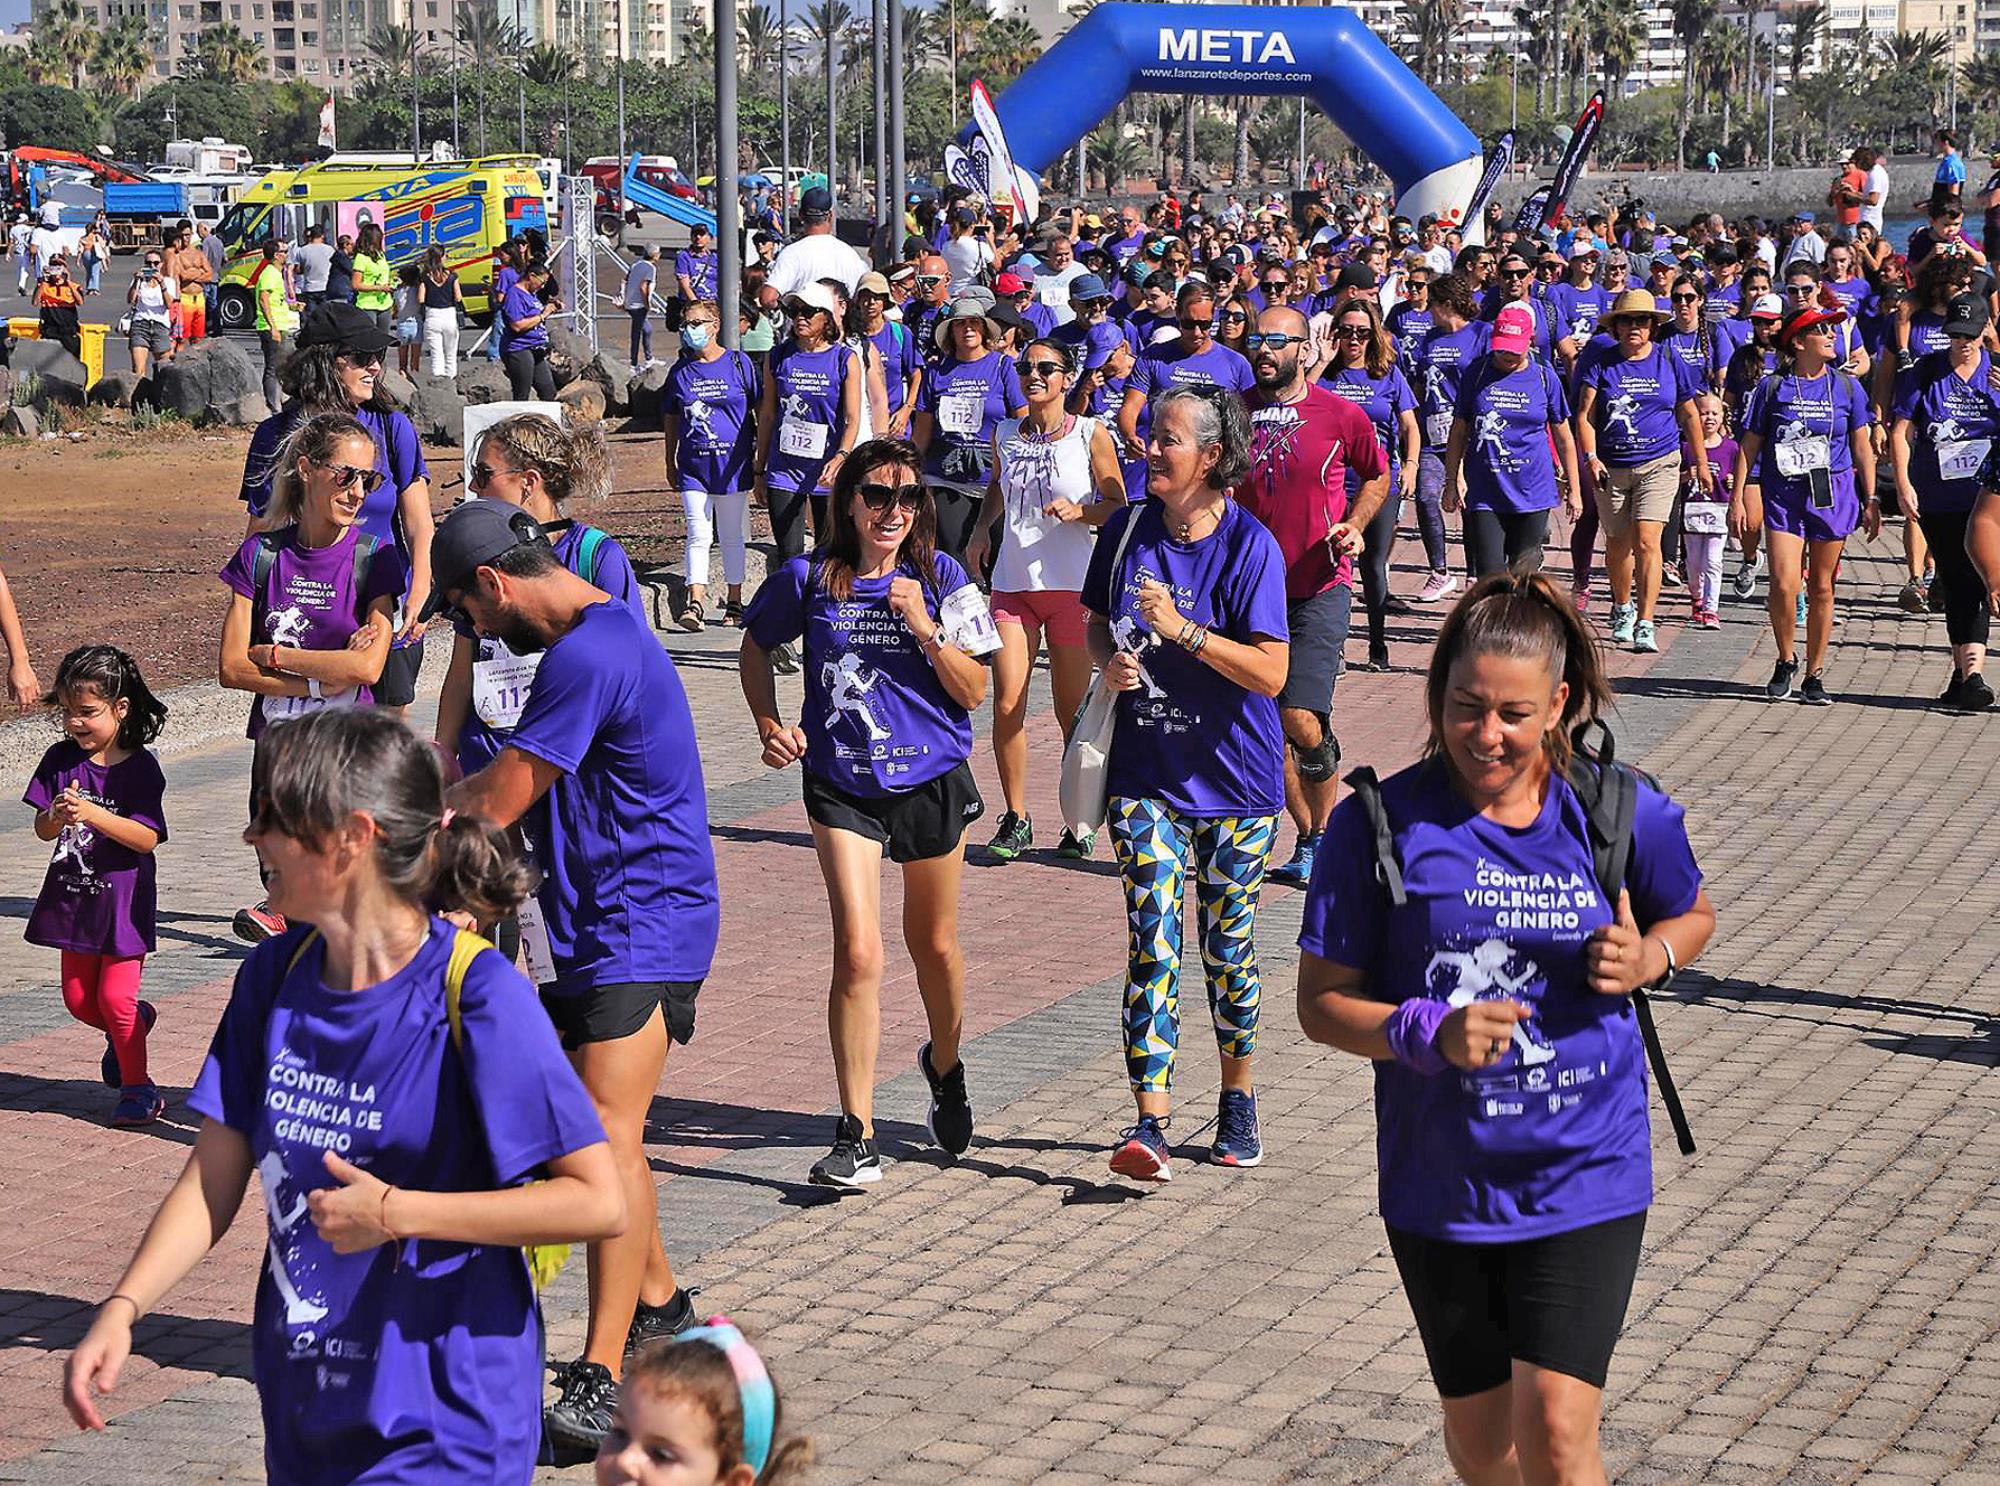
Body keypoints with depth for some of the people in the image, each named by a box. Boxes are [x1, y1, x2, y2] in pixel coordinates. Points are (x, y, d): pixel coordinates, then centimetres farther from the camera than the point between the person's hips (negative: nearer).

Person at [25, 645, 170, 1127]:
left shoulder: (140, 767, -13)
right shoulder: (62, 760, 0)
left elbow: (147, 838, -19)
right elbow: (42, 830, -2)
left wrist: (92, 813, -31)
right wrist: (59, 816, -25)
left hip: (123, 896, -5)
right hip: (75, 896, 5)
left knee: (114, 997, -7)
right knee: (78, 998, 11)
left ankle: (137, 1086, 9)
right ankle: (134, 1023, 40)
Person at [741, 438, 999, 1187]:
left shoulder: (943, 580, -6)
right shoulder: (810, 579, -6)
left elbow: (975, 691, -7)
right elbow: (756, 645, 12)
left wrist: (924, 628, -21)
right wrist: (769, 723, -2)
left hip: (932, 781, 1)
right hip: (842, 787, -1)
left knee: (934, 944, 17)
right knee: (858, 953, -13)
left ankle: (945, 1065, 48)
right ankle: (856, 1136, -8)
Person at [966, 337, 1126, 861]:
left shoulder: (1091, 434, -2)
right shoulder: (1005, 434, 8)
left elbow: (1117, 506, 0)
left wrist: (1078, 511, -18)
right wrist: (982, 529, 11)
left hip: (1072, 585, -3)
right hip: (1012, 582, 3)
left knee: (1072, 710, 5)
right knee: (1007, 705, -8)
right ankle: (1015, 819, 3)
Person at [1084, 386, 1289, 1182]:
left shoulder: (1249, 546, -13)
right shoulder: (1127, 530, 1)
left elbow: (1271, 671, -18)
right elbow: (1098, 624, 16)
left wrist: (1183, 630, -27)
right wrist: (1110, 662, -6)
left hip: (1235, 781, -2)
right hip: (1147, 777, 3)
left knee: (1227, 947, 9)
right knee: (1153, 942, -9)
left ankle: (1238, 1097, 30)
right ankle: (1151, 1122, -14)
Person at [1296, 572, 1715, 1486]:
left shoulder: (1624, 815, -4)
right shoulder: (1382, 824, -8)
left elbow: (1693, 915, 16)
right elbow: (1323, 1002, -5)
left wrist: (1648, 958, -7)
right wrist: (1430, 1033, -23)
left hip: (1585, 1177, -1)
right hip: (1441, 1181, 1)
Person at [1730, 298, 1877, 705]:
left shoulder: (1846, 387, 5)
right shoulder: (1773, 387, 0)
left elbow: (1862, 447, 9)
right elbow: (1749, 446, 4)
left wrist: (1871, 499, 5)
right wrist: (1737, 497, 1)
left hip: (1832, 494, 2)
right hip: (1783, 495, -1)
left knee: (1821, 588, 6)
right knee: (1783, 584, -13)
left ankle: (1814, 675, 16)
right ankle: (1785, 661, 10)